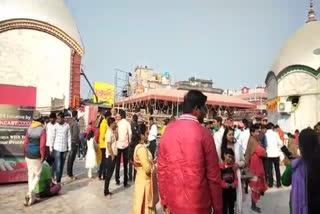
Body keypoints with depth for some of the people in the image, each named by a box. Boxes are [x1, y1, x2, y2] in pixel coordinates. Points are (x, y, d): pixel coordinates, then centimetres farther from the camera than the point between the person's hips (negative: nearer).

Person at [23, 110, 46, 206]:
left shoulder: (29, 128, 1)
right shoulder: (42, 129, -14)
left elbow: (25, 143, 4)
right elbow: (42, 145, -17)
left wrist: (27, 153, 15)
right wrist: (42, 156, -6)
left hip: (28, 155, 5)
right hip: (36, 156, -5)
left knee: (30, 175, 15)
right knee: (37, 175, 10)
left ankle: (31, 197, 24)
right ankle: (29, 193, -3)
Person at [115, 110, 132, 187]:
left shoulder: (118, 122, -2)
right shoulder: (127, 123, -4)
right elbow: (130, 133, -12)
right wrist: (129, 141, 2)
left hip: (118, 144, 1)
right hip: (125, 144, -1)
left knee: (117, 163, 12)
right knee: (125, 164, 5)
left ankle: (117, 180, 18)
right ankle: (125, 182, 8)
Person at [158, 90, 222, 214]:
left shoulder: (167, 131, -3)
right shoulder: (204, 134, -14)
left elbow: (161, 169, 2)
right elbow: (213, 174, -10)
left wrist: (164, 199, 13)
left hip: (173, 201, 4)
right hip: (198, 203, -3)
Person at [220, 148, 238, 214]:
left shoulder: (233, 167, 5)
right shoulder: (220, 167, -11)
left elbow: (236, 179, 5)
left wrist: (234, 184, -13)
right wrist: (224, 184, -24)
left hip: (232, 191, 4)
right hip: (223, 191, -4)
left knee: (231, 208, 17)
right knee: (224, 208, 3)